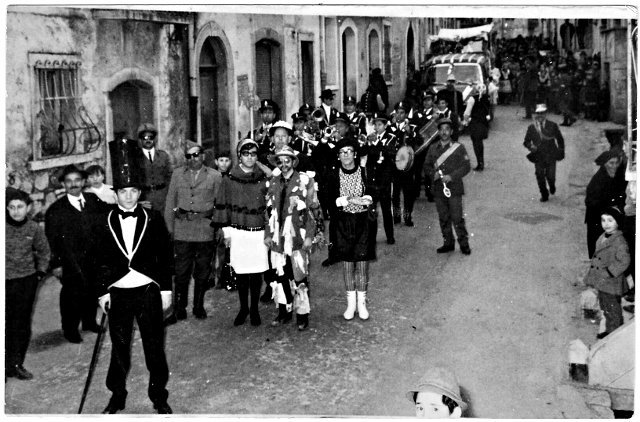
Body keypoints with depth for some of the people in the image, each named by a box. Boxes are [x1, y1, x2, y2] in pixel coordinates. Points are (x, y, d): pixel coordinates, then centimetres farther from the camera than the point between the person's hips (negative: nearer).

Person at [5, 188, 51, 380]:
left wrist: (41, 271, 8)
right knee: (5, 325, -2)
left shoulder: (34, 228, -1)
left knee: (22, 325, 7)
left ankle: (17, 364, 17)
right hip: (4, 280, -2)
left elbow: (44, 251, 15)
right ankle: (5, 366, 6)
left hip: (26, 281, 2)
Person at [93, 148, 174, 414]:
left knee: (154, 347, 5)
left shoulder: (153, 219, 1)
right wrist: (102, 292, 1)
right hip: (118, 293, 1)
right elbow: (99, 260, 6)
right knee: (119, 347, 9)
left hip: (149, 291, -1)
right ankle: (117, 396, 24)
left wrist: (166, 289, 0)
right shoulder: (105, 224, 3)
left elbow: (165, 255, 3)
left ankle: (159, 397, 18)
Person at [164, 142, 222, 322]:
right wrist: (170, 227, 5)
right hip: (182, 231, 1)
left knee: (202, 272, 7)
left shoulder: (215, 176, 5)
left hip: (205, 231, -1)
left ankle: (199, 307, 21)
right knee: (181, 272, 0)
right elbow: (170, 201, 10)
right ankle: (179, 310, 7)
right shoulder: (177, 174, 10)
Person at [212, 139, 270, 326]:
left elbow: (270, 207, 9)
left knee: (256, 273, 2)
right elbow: (222, 206, 5)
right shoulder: (230, 179, 2)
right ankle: (243, 309, 17)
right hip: (238, 232, 0)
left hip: (259, 232, 1)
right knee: (241, 273, 4)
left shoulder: (263, 179, 5)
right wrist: (227, 231, 2)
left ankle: (254, 309, 15)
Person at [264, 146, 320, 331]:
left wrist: (309, 236, -8)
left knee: (300, 277, -2)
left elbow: (313, 210, -4)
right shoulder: (274, 182, 11)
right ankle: (284, 311, 21)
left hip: (298, 237, -4)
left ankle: (302, 315, 9)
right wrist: (268, 233, 9)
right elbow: (270, 210, 16)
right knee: (280, 276, 9)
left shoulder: (305, 181, -3)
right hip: (278, 237, 4)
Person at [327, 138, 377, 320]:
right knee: (347, 263, 5)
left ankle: (361, 302, 13)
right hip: (344, 222, 1)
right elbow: (331, 201, -5)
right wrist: (351, 199, -18)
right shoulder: (334, 175, -1)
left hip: (363, 222, -1)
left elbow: (372, 198, -5)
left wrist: (345, 199, -17)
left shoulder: (365, 173, -3)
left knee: (362, 262, 2)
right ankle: (351, 303, 15)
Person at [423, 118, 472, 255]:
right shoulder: (432, 149, 11)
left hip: (454, 188, -4)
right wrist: (433, 174, -9)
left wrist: (451, 176, -16)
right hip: (438, 189, 4)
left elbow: (466, 167, -4)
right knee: (443, 218, 8)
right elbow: (426, 166, 13)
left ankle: (464, 243, 5)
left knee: (457, 217, -6)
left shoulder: (459, 148, 1)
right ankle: (448, 243, 19)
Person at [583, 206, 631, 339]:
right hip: (602, 283, 9)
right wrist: (592, 275, 14)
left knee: (613, 310, 4)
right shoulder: (602, 237, 6)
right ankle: (609, 330, 35)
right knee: (605, 307, 21)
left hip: (612, 283, -9)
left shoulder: (619, 241, -22)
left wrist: (609, 272, -23)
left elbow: (624, 261, -26)